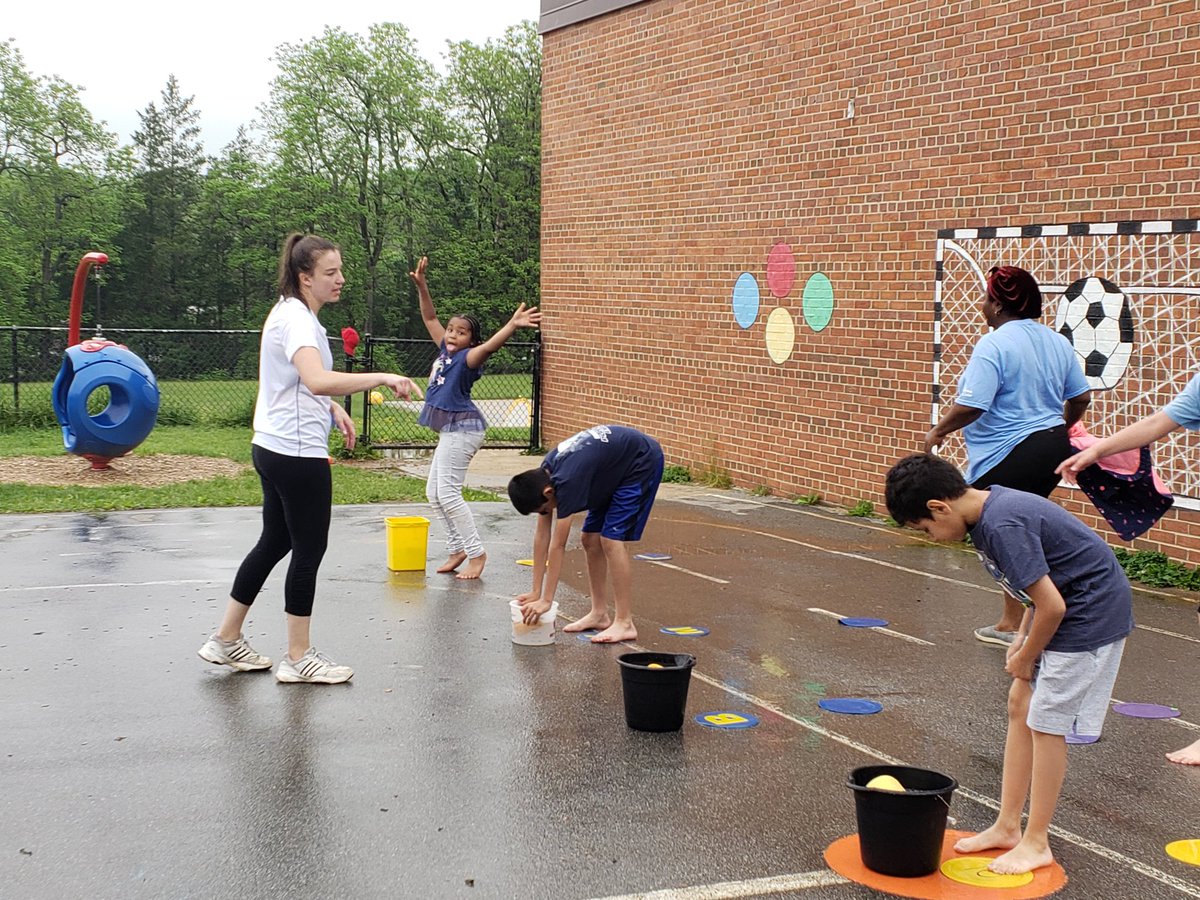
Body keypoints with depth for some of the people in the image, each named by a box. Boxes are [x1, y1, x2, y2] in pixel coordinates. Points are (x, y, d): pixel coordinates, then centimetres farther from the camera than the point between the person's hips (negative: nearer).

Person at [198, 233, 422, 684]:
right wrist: (382, 378, -40)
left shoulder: (291, 313, 13)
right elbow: (318, 380, -38)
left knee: (274, 542, 17)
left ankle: (227, 639, 26)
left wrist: (333, 409, 17)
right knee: (309, 550, 1)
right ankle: (298, 658, 11)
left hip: (274, 449, 10)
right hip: (298, 453, -10)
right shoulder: (296, 319, -19)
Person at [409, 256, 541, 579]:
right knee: (434, 492, 13)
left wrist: (512, 325, -48)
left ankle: (476, 554, -7)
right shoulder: (445, 350, 9)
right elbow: (430, 318, 18)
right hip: (450, 430, 10)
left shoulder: (467, 357, -13)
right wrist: (421, 286, 10)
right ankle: (458, 549, 20)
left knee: (447, 492, -12)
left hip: (462, 429, -10)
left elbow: (489, 346, -33)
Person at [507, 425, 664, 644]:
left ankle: (624, 623, -13)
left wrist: (546, 601, -25)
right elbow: (542, 534, -3)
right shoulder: (542, 477, -7)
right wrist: (536, 592, -4)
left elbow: (558, 545, -29)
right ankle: (599, 614, 14)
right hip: (615, 470, 9)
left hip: (642, 462, -9)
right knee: (591, 539, 5)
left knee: (612, 540, -16)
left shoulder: (567, 481, -32)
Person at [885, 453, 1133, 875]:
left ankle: (1036, 843, 11)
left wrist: (1025, 658, -9)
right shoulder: (992, 508, 3)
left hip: (1092, 614, -10)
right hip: (1067, 607, 10)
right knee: (1020, 705, 12)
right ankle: (1007, 826, 21)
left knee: (1045, 722, -3)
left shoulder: (1003, 525, -27)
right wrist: (1022, 636, 10)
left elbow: (1051, 605, -25)